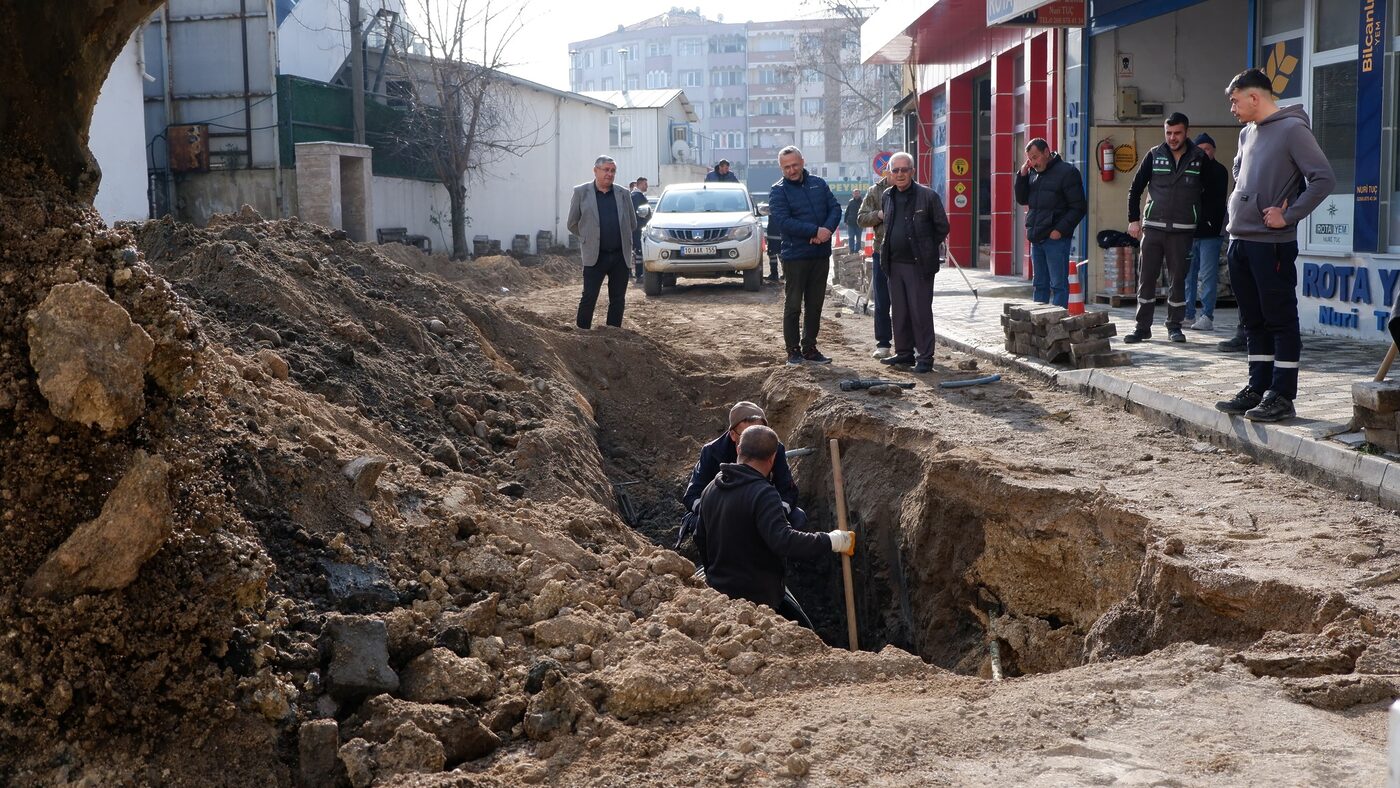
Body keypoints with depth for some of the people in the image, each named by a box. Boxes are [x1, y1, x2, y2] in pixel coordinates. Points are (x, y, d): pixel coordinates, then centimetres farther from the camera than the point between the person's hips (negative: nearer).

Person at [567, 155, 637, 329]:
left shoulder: (623, 194, 9)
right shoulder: (581, 192, 1)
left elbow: (632, 223, 19)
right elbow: (572, 224, 7)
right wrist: (589, 238, 11)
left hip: (620, 256, 3)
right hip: (595, 256, -3)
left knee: (618, 300, 6)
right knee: (589, 298, -5)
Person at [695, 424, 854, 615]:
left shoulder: (711, 489, 10)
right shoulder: (763, 494, -18)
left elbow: (700, 540, 21)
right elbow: (783, 540, -30)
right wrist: (831, 541, -23)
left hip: (717, 592, 8)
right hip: (756, 598, -8)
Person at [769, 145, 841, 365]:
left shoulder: (818, 184, 10)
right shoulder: (778, 191, -6)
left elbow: (835, 208, 5)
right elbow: (784, 222, -17)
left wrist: (828, 229, -15)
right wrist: (816, 231, -21)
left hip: (821, 254, 5)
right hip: (795, 255, -5)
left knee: (815, 304, 10)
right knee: (793, 305, 0)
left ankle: (810, 348, 19)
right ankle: (793, 351, 7)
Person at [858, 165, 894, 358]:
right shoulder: (875, 192, 5)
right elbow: (862, 218, 4)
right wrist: (879, 215, -13)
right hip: (882, 253, 2)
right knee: (882, 303, 7)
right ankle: (883, 344, 15)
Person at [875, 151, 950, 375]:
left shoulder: (928, 195, -7)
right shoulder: (887, 196, 11)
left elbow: (942, 227, -1)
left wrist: (927, 250, 2)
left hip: (919, 264, -6)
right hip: (895, 263, 6)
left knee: (921, 311, -4)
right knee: (899, 311, 11)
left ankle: (925, 357, 0)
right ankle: (904, 352, 21)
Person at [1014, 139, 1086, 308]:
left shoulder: (1066, 172, -7)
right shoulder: (1033, 173, 14)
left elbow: (1078, 208, -9)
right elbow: (1022, 199, 15)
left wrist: (1060, 230, -17)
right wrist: (1022, 175, 2)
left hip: (1056, 239, -7)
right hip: (1036, 238, 7)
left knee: (1059, 284, -5)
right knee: (1039, 284, 11)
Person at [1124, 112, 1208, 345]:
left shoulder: (1199, 158, 1)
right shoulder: (1154, 156, 3)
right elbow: (1135, 189, 8)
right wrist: (1133, 219, 1)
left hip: (1182, 230, -1)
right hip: (1152, 227, 1)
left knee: (1177, 278, 4)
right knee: (1146, 277, 2)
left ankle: (1174, 326, 14)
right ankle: (1143, 326, 8)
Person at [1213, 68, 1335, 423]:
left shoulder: (1292, 129, -10)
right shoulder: (1247, 134, 14)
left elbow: (1323, 179, -16)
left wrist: (1288, 216, -15)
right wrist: (1240, 206, 13)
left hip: (1272, 245, -8)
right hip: (1239, 241, 8)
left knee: (1281, 320, -2)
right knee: (1254, 321, 13)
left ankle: (1281, 396, 2)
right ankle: (1257, 389, 21)